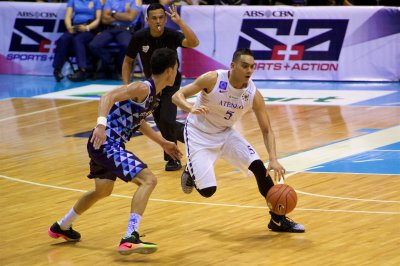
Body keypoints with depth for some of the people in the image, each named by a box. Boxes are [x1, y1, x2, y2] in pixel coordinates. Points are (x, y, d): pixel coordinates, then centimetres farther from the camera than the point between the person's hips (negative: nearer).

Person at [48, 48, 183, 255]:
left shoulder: (153, 94, 13)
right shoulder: (143, 88, -17)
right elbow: (108, 97, -29)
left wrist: (163, 143, 35)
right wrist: (101, 124, -43)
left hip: (108, 145, 11)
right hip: (106, 144, -11)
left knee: (103, 191, 31)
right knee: (148, 180, -20)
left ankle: (62, 227, 52)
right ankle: (130, 239, -26)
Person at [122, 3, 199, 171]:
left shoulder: (172, 35, -25)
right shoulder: (139, 37, -18)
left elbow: (194, 43, -44)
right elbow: (128, 61, -3)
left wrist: (180, 22, -54)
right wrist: (126, 86, -12)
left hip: (171, 84, -3)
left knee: (166, 120, -18)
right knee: (162, 124, 7)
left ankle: (173, 158, 2)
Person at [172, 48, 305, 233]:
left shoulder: (253, 94, -16)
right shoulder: (213, 79, -25)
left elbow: (266, 130, -9)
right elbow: (177, 96, -22)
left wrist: (273, 160, -24)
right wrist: (192, 109, -44)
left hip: (225, 133, 4)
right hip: (199, 134, -4)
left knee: (259, 167, -11)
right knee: (208, 190, -13)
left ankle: (278, 219, 2)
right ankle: (191, 173, 25)